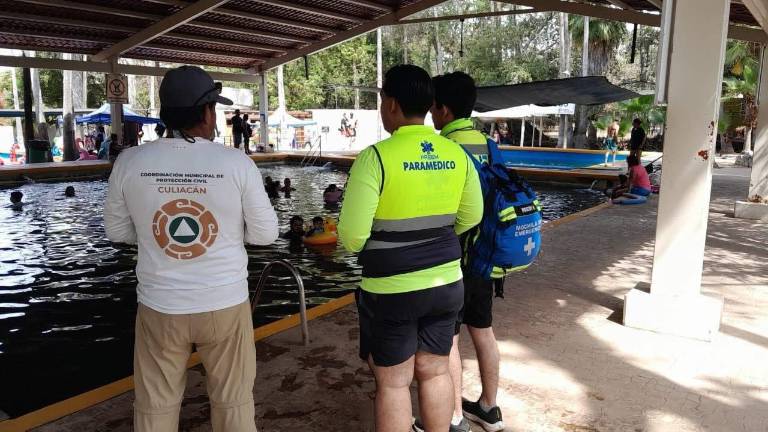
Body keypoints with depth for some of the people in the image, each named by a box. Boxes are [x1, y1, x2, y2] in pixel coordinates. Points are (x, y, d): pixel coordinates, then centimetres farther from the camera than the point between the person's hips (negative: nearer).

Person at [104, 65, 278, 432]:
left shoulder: (130, 162, -7)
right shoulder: (237, 163, -12)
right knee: (233, 402, 17)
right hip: (225, 304, -1)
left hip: (160, 306, 2)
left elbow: (116, 230, 5)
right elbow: (266, 233, -6)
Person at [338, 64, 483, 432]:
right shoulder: (456, 153, -1)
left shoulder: (375, 157, -17)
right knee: (435, 371, 20)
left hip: (392, 289, -5)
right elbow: (471, 216, 11)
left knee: (393, 382, 11)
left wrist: (354, 243, 6)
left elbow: (352, 236, -16)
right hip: (446, 282, 5)